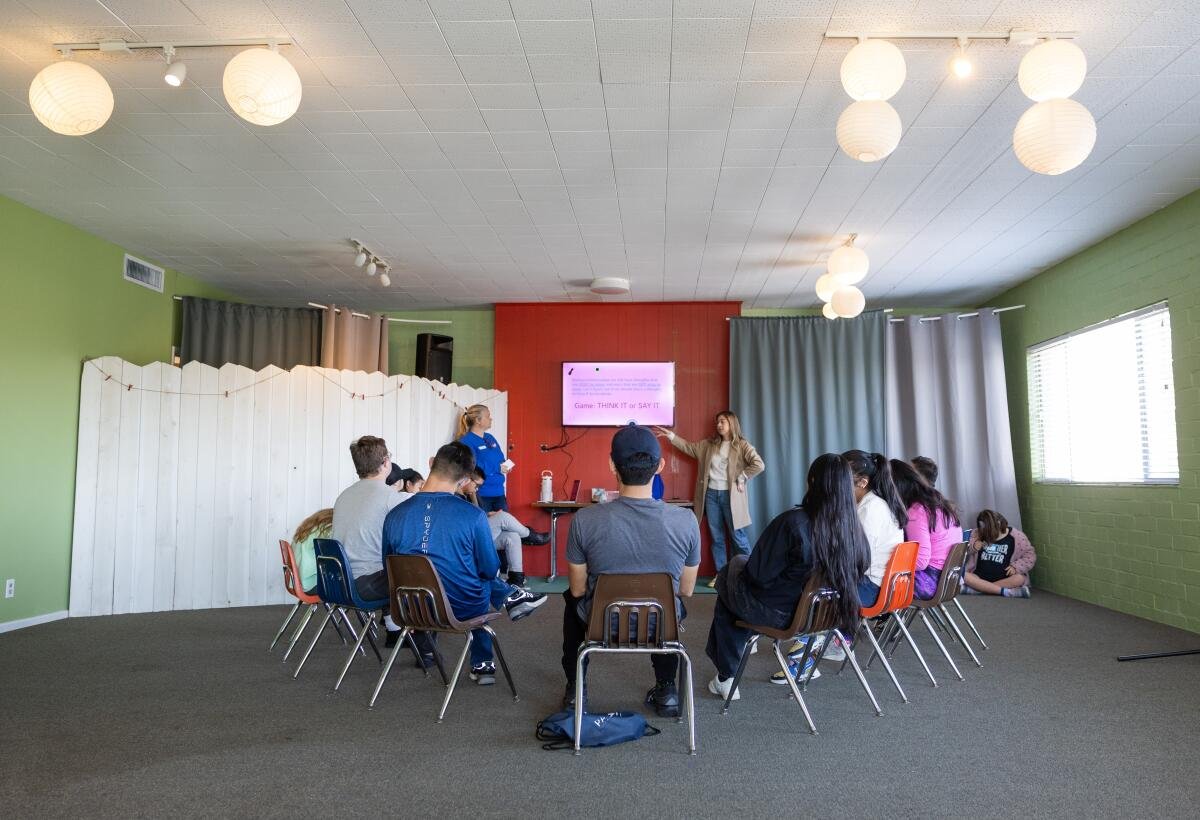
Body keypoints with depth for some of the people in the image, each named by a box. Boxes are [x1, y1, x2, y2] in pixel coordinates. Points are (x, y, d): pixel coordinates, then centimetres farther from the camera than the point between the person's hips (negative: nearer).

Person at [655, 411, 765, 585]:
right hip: (711, 494, 5)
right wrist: (671, 435, 8)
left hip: (730, 495, -5)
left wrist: (741, 478, -13)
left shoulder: (742, 445, -5)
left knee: (738, 537, 0)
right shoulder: (709, 444, 11)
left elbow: (759, 465, -15)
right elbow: (689, 447, 15)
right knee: (716, 538, 11)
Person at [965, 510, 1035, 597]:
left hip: (1004, 579, -1)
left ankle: (976, 588, -31)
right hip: (980, 577, 1)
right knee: (964, 576, -30)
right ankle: (1005, 591, -34)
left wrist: (1015, 567, -12)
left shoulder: (1016, 537, -1)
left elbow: (1030, 555, 4)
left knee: (1020, 578, -32)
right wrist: (973, 546, -10)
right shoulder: (977, 534, 5)